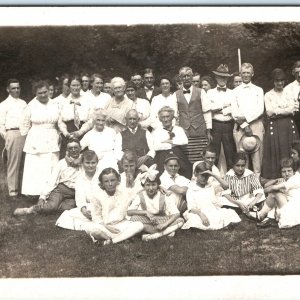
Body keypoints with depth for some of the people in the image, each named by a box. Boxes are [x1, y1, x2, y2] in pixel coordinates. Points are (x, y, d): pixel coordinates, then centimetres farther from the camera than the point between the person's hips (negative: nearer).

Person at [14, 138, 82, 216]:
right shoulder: (62, 163, 2)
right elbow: (51, 181, -4)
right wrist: (42, 197, -14)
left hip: (76, 193, 1)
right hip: (61, 188, -1)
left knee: (68, 207, -28)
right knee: (52, 205, -29)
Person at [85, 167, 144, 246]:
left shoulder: (123, 194, -2)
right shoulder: (97, 196, -4)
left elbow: (121, 215, -2)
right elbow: (96, 217, -3)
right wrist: (106, 226, -19)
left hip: (120, 225, 2)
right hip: (104, 226, -2)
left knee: (139, 225, -24)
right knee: (91, 229, -35)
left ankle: (110, 241, -27)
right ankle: (123, 237, -21)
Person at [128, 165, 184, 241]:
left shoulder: (164, 196, -7)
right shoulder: (140, 196, -5)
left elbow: (176, 214, -13)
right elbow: (129, 212, -14)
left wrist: (164, 224, -28)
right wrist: (146, 212, -26)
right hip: (146, 222, 0)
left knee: (180, 220, -23)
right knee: (134, 219, -30)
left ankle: (155, 235, -32)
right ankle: (167, 232, -24)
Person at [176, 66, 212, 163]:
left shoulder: (200, 92, 6)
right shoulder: (176, 95, 8)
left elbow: (207, 112, 4)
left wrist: (209, 131, 0)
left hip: (200, 133, 0)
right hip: (183, 134, 1)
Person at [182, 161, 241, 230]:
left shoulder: (210, 187, 21)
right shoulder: (191, 189, 5)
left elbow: (214, 203, 16)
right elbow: (191, 207, -6)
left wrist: (220, 211, -5)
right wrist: (201, 214, -24)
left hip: (213, 213, 4)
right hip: (199, 214, -4)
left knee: (231, 213, -20)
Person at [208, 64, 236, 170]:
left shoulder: (232, 93, 11)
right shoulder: (210, 92, 11)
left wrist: (218, 109, -5)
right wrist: (225, 106, -3)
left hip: (228, 125, 1)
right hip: (215, 125, -1)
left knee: (229, 152, 4)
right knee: (214, 154, 1)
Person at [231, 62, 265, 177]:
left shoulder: (258, 90, 12)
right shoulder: (235, 91, 12)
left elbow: (260, 110, 1)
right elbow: (234, 112, 3)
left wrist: (246, 118, -11)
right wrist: (245, 126, -8)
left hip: (256, 124, 0)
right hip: (240, 126, 0)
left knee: (257, 153, -4)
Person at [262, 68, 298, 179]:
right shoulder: (268, 95, 7)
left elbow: (291, 109, -2)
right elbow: (269, 112, -5)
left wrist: (276, 111, -8)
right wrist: (285, 110, -7)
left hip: (288, 126, 2)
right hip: (273, 126, -2)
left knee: (289, 151, -1)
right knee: (275, 152, -5)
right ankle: (274, 177, 0)